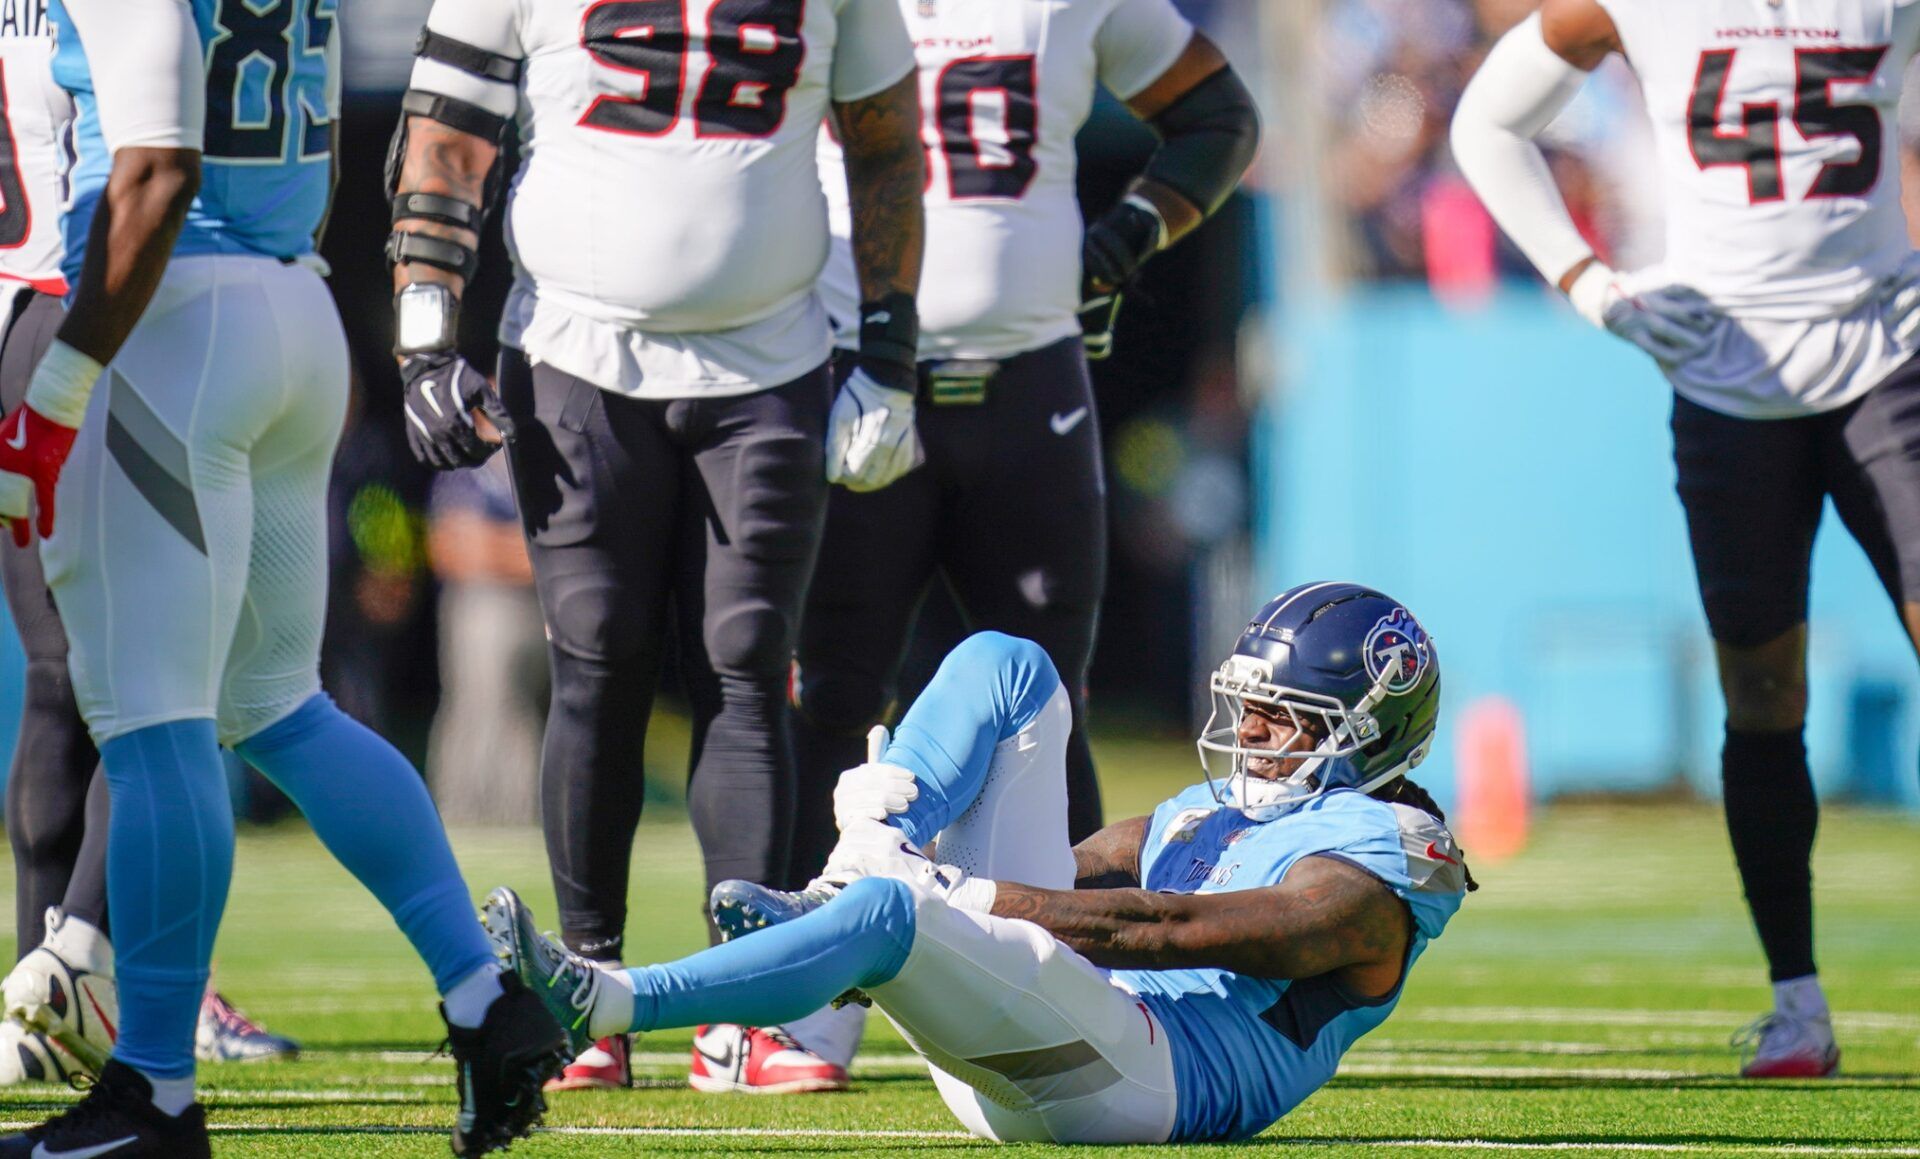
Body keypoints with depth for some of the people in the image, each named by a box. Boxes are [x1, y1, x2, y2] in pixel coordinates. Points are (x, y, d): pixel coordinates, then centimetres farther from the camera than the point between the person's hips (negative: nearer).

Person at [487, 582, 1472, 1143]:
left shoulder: (1382, 869, 1)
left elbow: (1174, 930, -12)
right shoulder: (1210, 813, 31)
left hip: (1147, 1079, -9)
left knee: (892, 914, -37)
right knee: (1004, 667, 6)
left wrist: (970, 896, -19)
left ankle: (602, 1005, -45)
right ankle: (839, 888, -15)